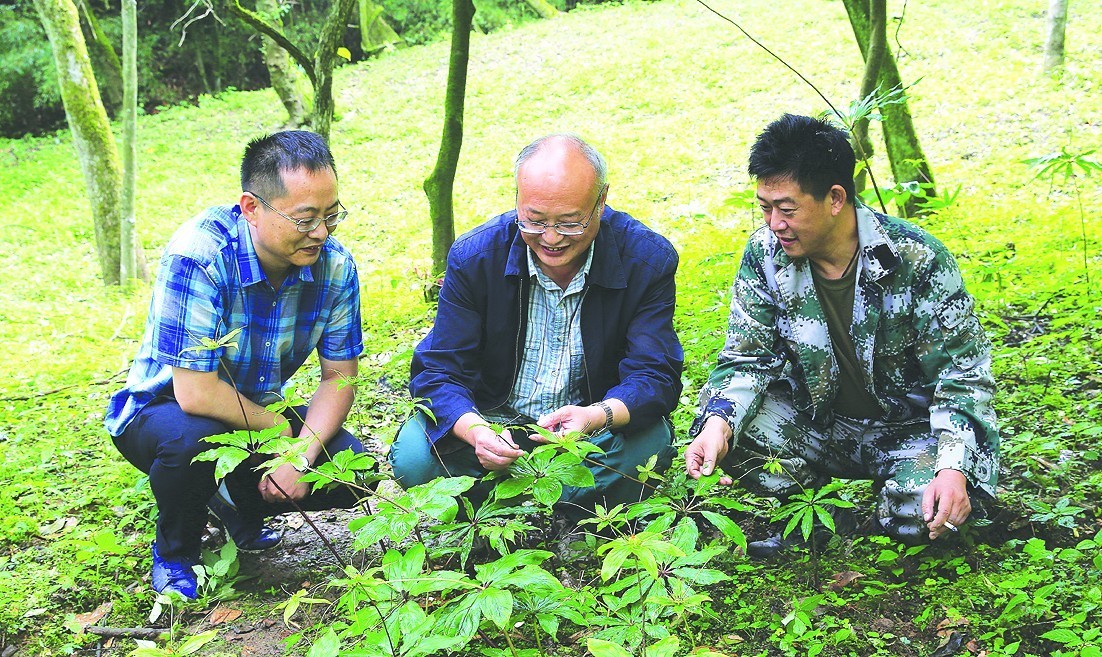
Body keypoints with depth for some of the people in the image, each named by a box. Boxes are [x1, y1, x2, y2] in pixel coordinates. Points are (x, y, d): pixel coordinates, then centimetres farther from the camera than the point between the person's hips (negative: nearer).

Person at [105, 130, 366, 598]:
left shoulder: (335, 265, -14)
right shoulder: (198, 256, -32)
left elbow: (339, 376, -7)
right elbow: (195, 392, -33)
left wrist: (303, 452, -23)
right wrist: (282, 429, -19)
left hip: (256, 415, 5)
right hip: (160, 410, -4)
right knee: (193, 437, -38)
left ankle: (239, 505, 16)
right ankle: (174, 553, -4)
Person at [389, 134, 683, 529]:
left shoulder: (648, 259, -16)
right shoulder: (473, 256, -14)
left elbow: (656, 376, -17)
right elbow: (438, 371, -14)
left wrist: (598, 416, -41)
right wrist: (475, 430, -37)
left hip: (595, 425, 0)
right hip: (491, 418, 1)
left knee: (648, 444, -32)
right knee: (413, 458, -26)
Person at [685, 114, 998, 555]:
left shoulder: (917, 260, -20)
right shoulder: (764, 253, -11)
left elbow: (962, 372, -16)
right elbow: (747, 358, -7)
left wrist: (953, 468, -31)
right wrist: (719, 423, -28)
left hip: (908, 426, -2)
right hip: (814, 420, 3)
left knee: (918, 517, -29)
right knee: (730, 434, -25)